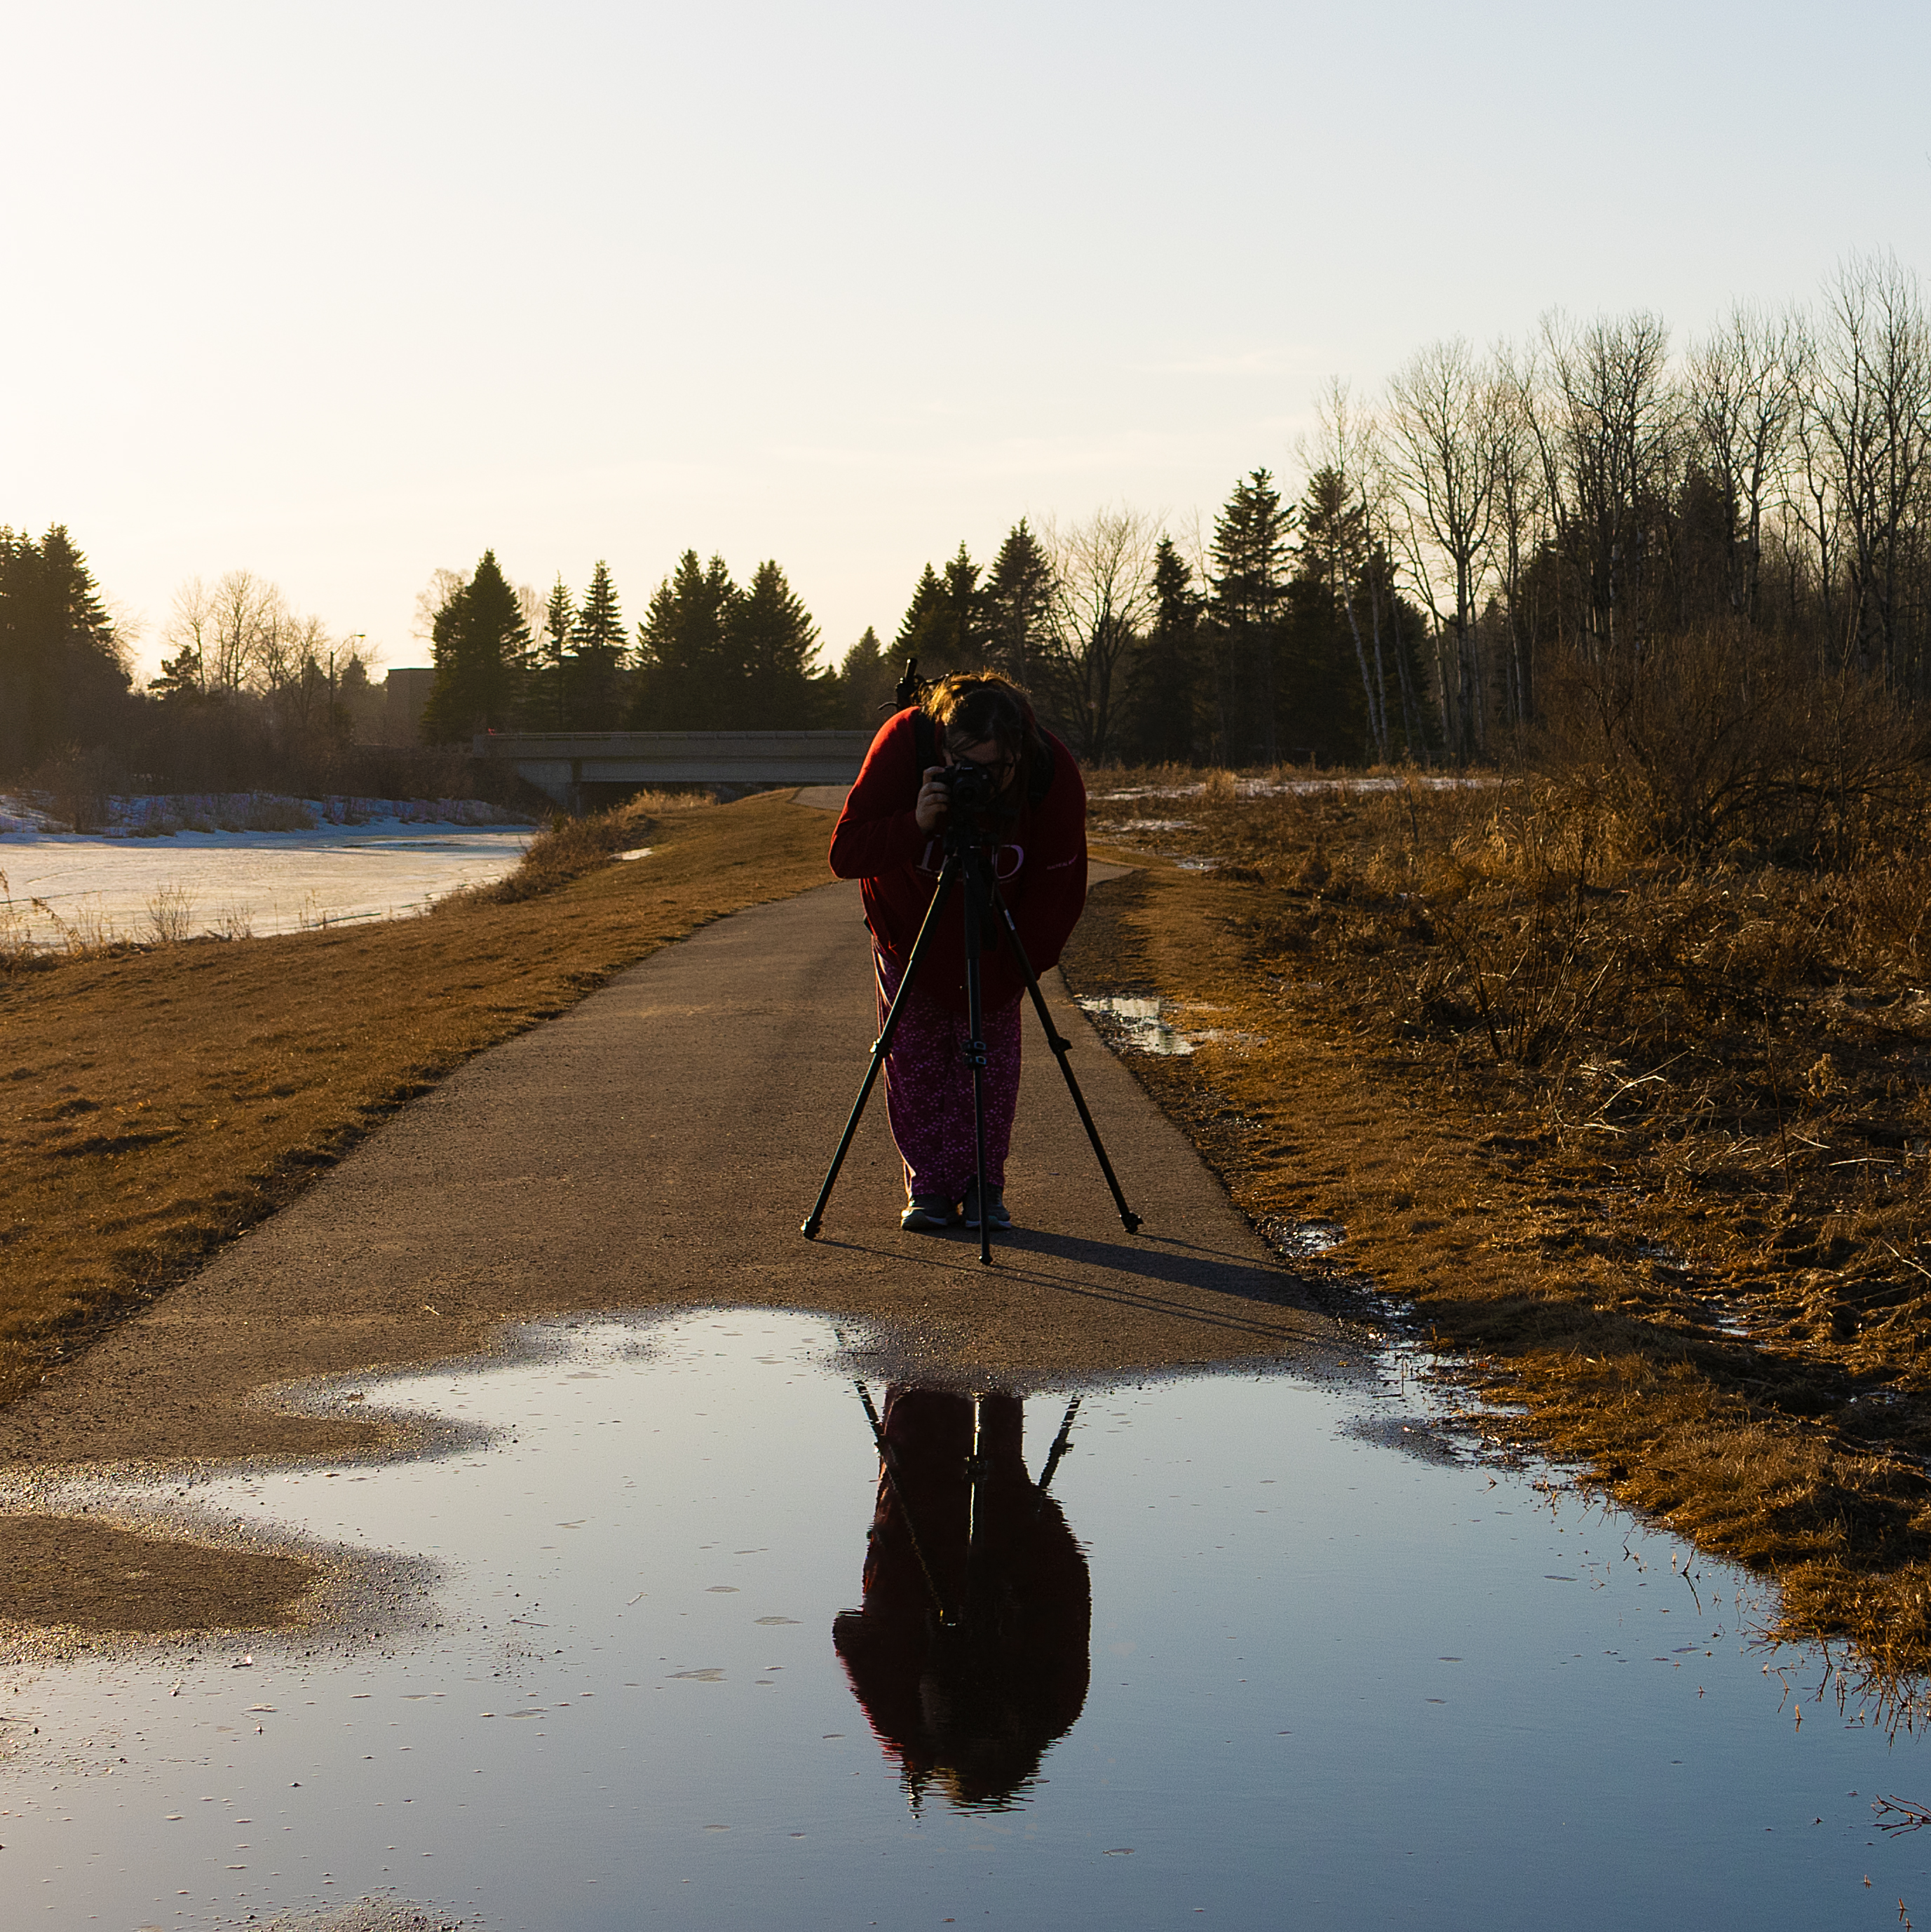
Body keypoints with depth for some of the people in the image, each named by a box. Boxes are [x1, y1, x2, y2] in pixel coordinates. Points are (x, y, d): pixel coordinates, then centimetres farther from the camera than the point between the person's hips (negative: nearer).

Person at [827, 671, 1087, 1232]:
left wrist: (1011, 968, -26)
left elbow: (1059, 891, -21)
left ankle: (983, 1186, 7)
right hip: (908, 927, 0)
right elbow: (845, 852, -32)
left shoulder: (1054, 774, -31)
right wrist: (917, 824, -48)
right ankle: (928, 1187, 6)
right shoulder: (902, 743, -34)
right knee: (915, 1058, -1)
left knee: (990, 1053, -2)